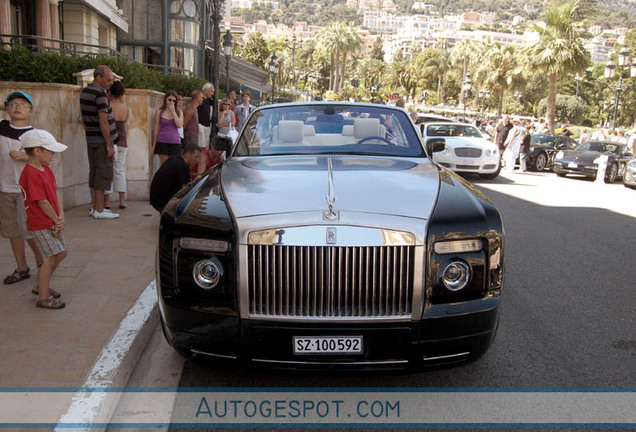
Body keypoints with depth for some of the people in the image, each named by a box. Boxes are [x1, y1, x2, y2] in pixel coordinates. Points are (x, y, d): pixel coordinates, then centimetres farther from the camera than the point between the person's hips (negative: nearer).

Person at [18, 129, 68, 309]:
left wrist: (61, 217, -5)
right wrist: (56, 220, -11)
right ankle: (43, 297, 5)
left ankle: (40, 286, 33)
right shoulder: (31, 174, -22)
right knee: (50, 257, -7)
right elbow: (42, 202, -21)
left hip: (53, 222, 10)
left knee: (61, 253, 17)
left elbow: (56, 194, 7)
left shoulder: (47, 170, 9)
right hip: (40, 224, -10)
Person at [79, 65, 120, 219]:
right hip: (102, 140, -9)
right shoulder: (100, 93, -16)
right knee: (103, 173, -5)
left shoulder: (84, 92, 12)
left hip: (90, 138, 9)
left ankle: (94, 207, 18)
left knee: (94, 172, 12)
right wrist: (109, 145, -18)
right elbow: (103, 121, -20)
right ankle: (99, 210, -3)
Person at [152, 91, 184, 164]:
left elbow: (180, 125, -8)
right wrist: (154, 146, 5)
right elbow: (156, 129, 7)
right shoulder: (159, 112, 5)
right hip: (162, 141, -1)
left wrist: (173, 111, -7)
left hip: (175, 142, 1)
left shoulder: (179, 112, 8)